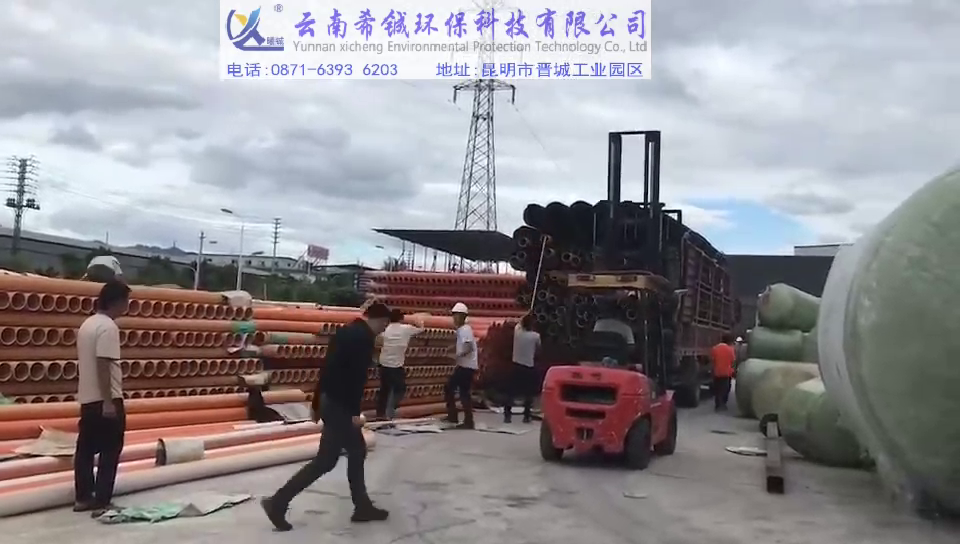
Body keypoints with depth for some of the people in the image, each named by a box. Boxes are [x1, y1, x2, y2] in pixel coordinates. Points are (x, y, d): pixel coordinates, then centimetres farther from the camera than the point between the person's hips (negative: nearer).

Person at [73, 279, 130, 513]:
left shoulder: (88, 323, 14)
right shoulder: (108, 327, -16)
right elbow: (103, 365, -22)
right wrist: (108, 401, -22)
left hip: (87, 398, 9)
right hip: (105, 399, -9)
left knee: (86, 449, 11)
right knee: (110, 450, -1)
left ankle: (83, 498, 17)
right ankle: (102, 501, 0)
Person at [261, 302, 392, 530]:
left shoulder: (345, 331, 13)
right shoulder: (364, 337, -15)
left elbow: (329, 369, 15)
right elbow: (357, 376, -22)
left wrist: (317, 404, 19)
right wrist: (354, 412, -21)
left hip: (329, 401, 10)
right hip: (340, 406, -10)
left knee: (357, 452, 16)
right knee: (325, 460, -3)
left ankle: (363, 506, 22)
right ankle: (278, 502, 0)